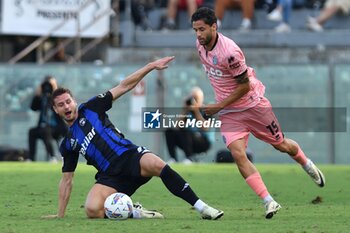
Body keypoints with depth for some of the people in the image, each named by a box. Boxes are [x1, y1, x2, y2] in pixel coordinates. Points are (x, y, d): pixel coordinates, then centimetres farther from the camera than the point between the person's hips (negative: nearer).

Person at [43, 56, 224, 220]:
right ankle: (134, 213, -8)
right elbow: (66, 180, 25)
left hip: (128, 155, -2)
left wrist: (151, 66, 2)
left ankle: (202, 207, -34)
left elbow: (123, 86, 10)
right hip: (110, 176, 2)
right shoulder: (67, 144, 19)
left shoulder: (90, 109, 13)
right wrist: (60, 215, 21)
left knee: (157, 165, -36)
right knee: (92, 210, -29)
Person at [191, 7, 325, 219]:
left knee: (281, 145, 13)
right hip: (229, 113, 5)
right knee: (238, 155, -15)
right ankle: (269, 202, -14)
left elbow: (244, 85, -21)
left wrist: (219, 107, -20)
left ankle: (307, 164, 47)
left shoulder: (229, 51, -29)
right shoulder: (200, 45, -5)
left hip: (253, 105, -5)